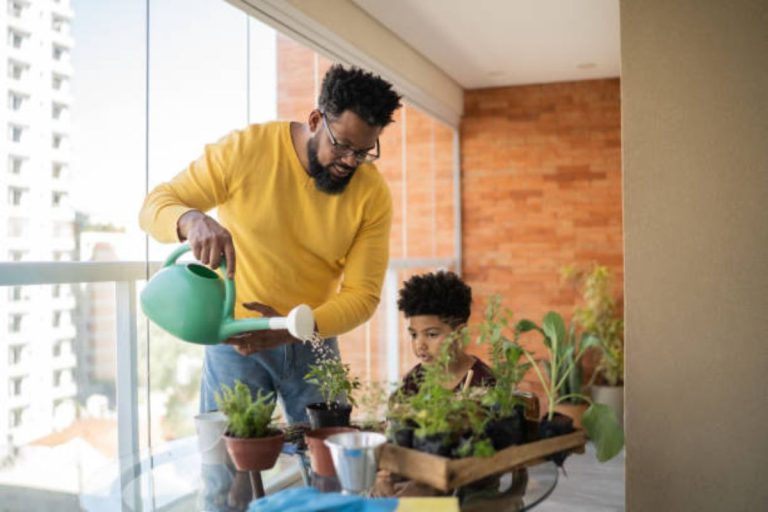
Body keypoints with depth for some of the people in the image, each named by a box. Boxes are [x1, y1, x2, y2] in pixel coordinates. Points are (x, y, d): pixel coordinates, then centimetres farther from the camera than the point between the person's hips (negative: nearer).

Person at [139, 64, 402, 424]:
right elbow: (155, 206, -11)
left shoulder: (373, 195, -10)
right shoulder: (245, 150, -14)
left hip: (313, 343, 2)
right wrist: (193, 221, -35)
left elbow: (362, 294, -10)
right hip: (235, 338, -2)